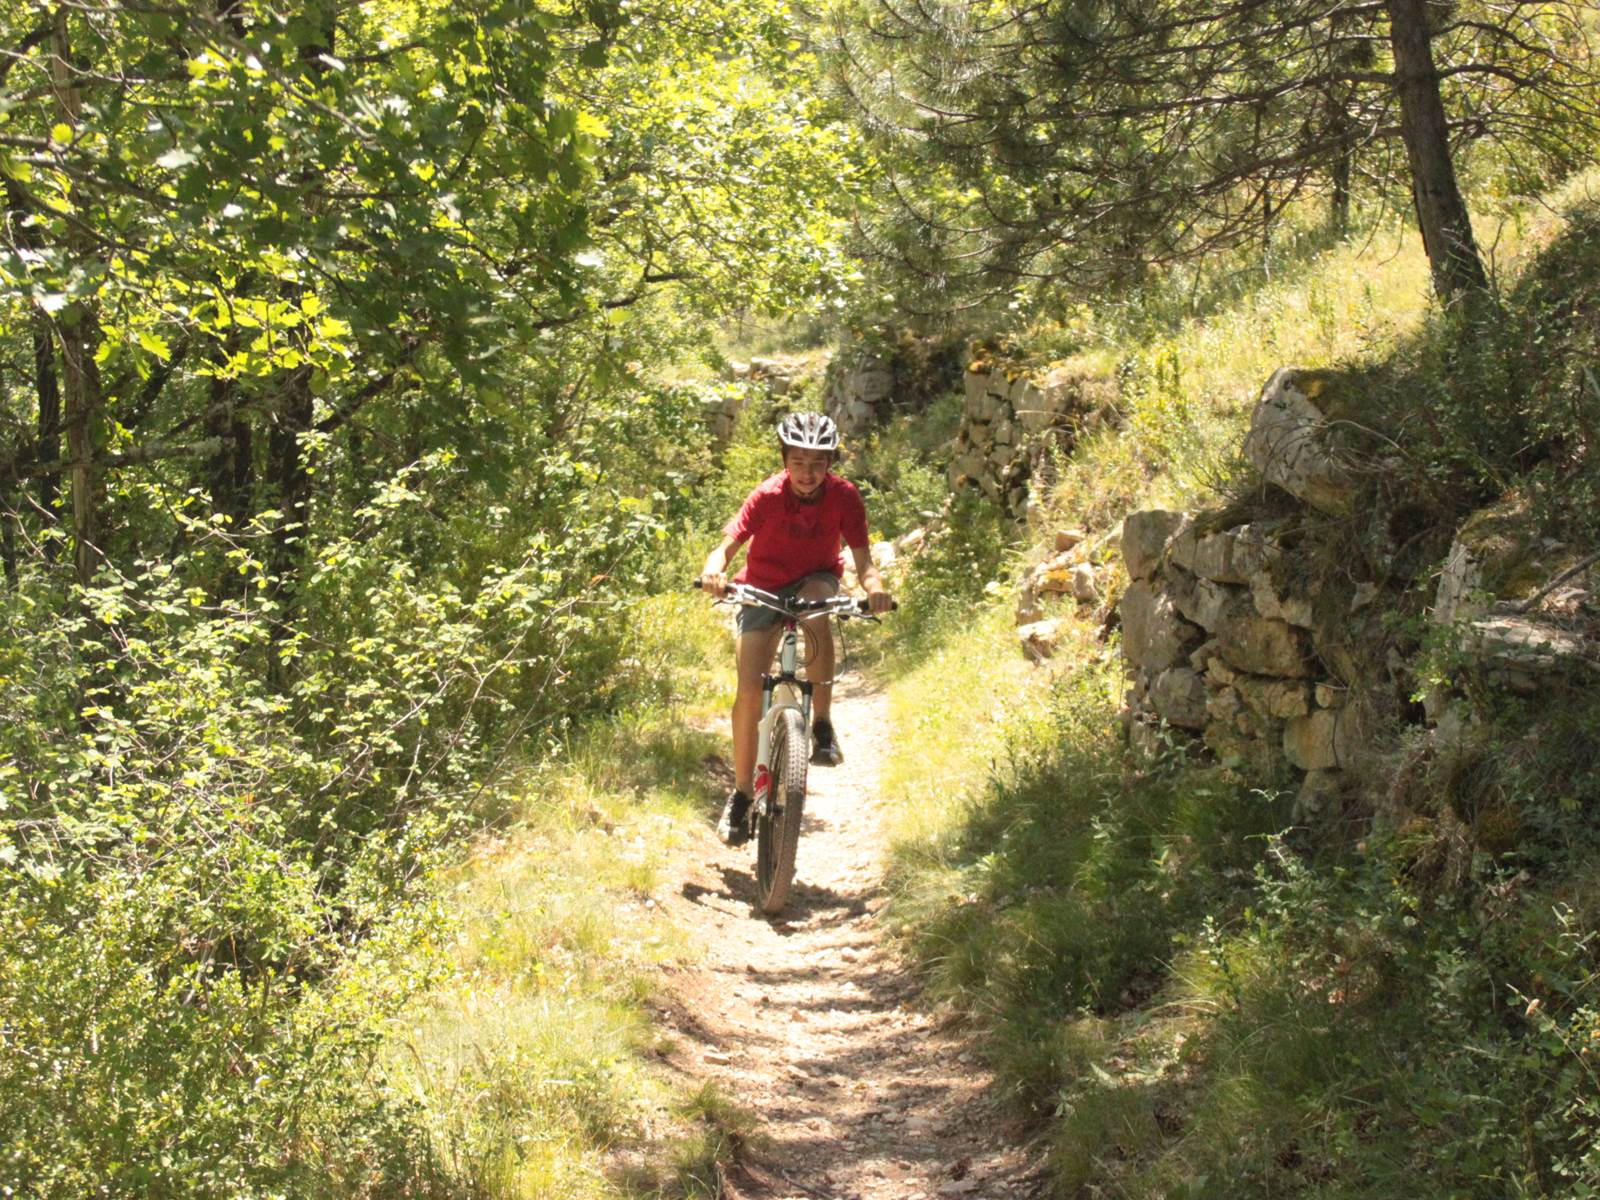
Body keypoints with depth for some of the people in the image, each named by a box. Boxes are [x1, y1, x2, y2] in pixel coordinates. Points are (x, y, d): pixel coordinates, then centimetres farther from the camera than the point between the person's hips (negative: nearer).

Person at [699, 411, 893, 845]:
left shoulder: (844, 496, -19)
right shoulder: (768, 496, -22)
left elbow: (862, 557, -22)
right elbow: (729, 543, -29)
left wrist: (874, 586, -44)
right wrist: (714, 569, -51)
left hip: (817, 579, 0)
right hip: (764, 589, 0)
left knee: (815, 615, -38)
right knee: (749, 690, -12)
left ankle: (823, 726, -23)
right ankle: (741, 794, 3)